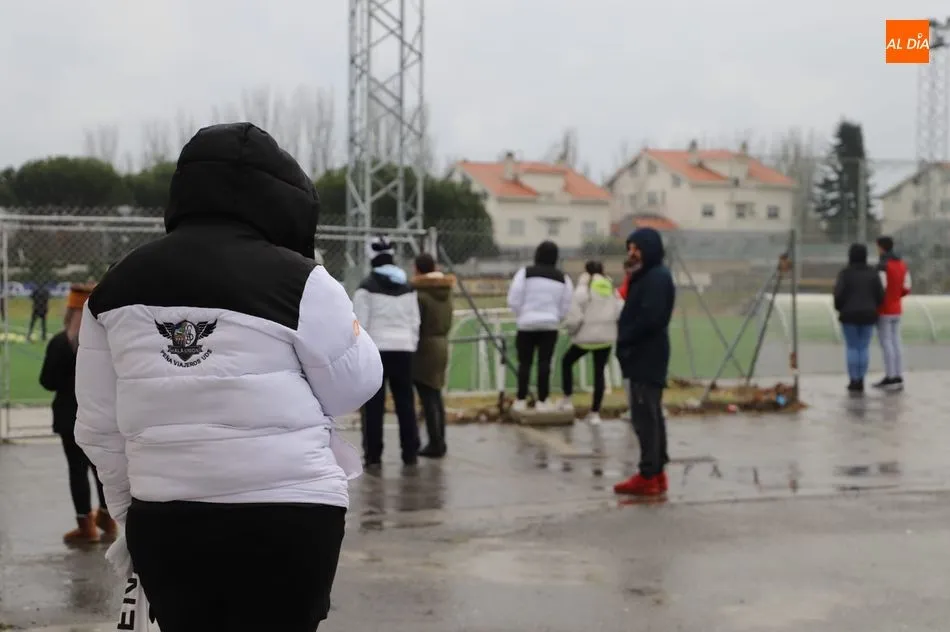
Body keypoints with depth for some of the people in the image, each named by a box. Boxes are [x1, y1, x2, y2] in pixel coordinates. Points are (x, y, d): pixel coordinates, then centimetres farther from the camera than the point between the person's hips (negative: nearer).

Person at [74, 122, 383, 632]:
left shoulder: (116, 284, 5)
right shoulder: (298, 279, -10)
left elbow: (99, 427, 10)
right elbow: (353, 387, -1)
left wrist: (129, 508, 22)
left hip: (163, 521, 4)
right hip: (287, 516, -4)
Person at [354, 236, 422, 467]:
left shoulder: (367, 286, -6)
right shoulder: (407, 286, 10)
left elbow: (360, 323, -7)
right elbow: (415, 321, 11)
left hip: (376, 348, -4)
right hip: (403, 348, 4)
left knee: (374, 404, 0)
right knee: (405, 402, 8)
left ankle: (373, 455, 1)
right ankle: (410, 453, 11)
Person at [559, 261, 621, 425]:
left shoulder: (583, 290, -10)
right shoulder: (611, 290, 6)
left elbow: (574, 317, -14)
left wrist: (571, 329, 5)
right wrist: (607, 325, 14)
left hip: (586, 336, -4)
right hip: (606, 336, 4)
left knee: (567, 362, 19)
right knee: (599, 372, 10)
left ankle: (567, 400, 15)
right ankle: (595, 412, 9)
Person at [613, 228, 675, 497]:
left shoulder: (657, 278, -15)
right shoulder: (646, 277, 18)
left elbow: (649, 318, -23)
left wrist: (624, 340, -13)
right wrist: (624, 340, 8)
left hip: (646, 357, -11)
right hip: (644, 356, 11)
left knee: (645, 416, -9)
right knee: (652, 415, 14)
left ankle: (648, 476, -7)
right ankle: (657, 472, 20)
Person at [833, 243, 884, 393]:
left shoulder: (845, 273, -8)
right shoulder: (872, 273, 0)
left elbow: (839, 294, -14)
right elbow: (880, 294, -2)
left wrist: (839, 308, 6)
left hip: (849, 315, -2)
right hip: (867, 315, 2)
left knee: (852, 348, 5)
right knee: (864, 348, 9)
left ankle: (853, 381, 3)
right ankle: (861, 381, 7)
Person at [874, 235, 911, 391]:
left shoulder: (882, 265, -17)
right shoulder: (902, 264, 9)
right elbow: (906, 289, 8)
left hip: (883, 311, -8)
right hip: (896, 310, 8)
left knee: (886, 344, -5)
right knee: (895, 344, 9)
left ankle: (890, 379, -5)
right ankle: (898, 378, 9)